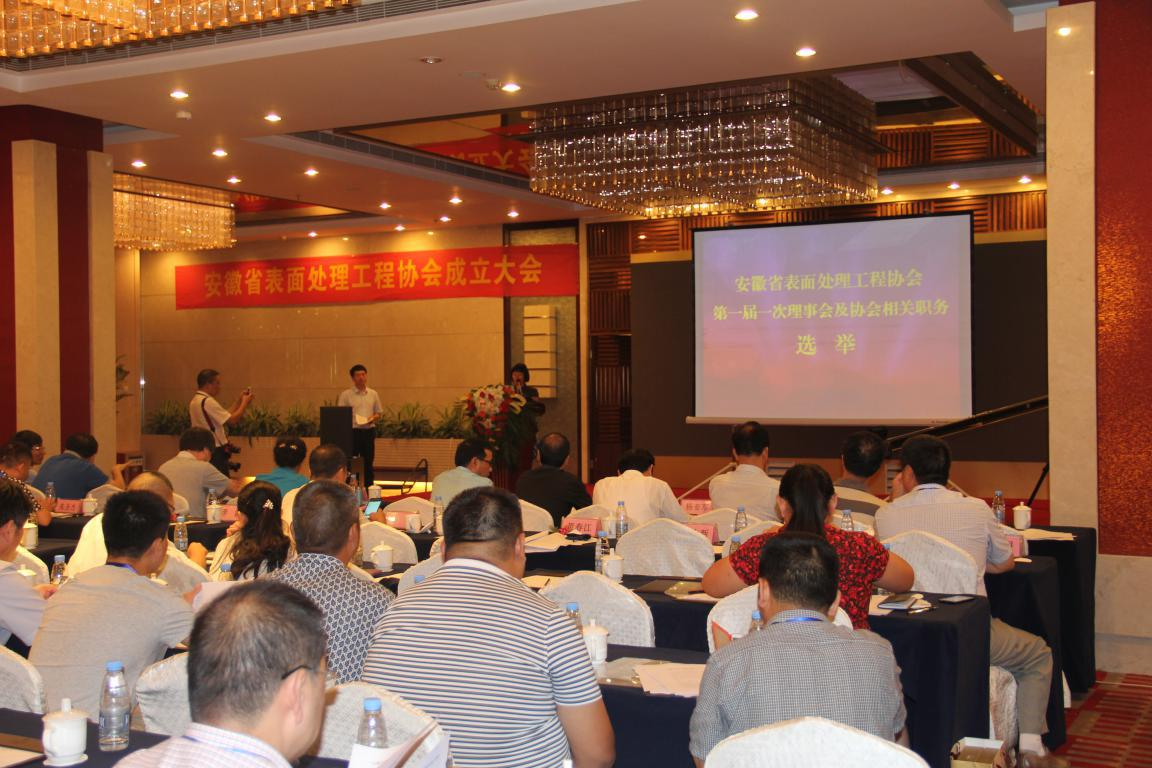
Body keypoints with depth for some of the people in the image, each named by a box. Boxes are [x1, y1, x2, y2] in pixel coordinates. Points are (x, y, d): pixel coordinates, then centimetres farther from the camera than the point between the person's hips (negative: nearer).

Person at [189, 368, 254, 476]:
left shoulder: (195, 401, 12)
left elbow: (225, 416, 13)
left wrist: (239, 400, 11)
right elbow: (232, 420, -18)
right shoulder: (207, 401, -17)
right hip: (216, 452, -10)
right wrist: (245, 403, -5)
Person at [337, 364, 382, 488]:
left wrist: (373, 418, -7)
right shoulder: (345, 395, -2)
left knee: (368, 462, 8)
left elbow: (378, 413, 15)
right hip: (352, 431, -3)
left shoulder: (373, 394, 9)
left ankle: (368, 488, 14)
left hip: (369, 431, 3)